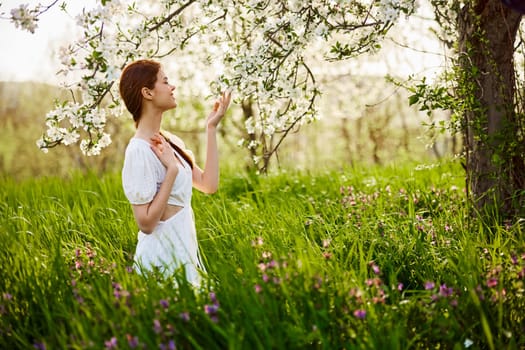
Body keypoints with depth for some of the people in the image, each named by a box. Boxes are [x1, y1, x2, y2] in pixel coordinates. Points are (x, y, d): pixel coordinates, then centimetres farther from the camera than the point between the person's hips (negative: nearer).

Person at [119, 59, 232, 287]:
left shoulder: (171, 141, 6)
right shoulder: (139, 150, -19)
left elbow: (209, 184, 5)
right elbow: (146, 223, -21)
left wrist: (211, 128, 7)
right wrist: (172, 169, -23)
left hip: (185, 249, 9)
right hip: (163, 256, -9)